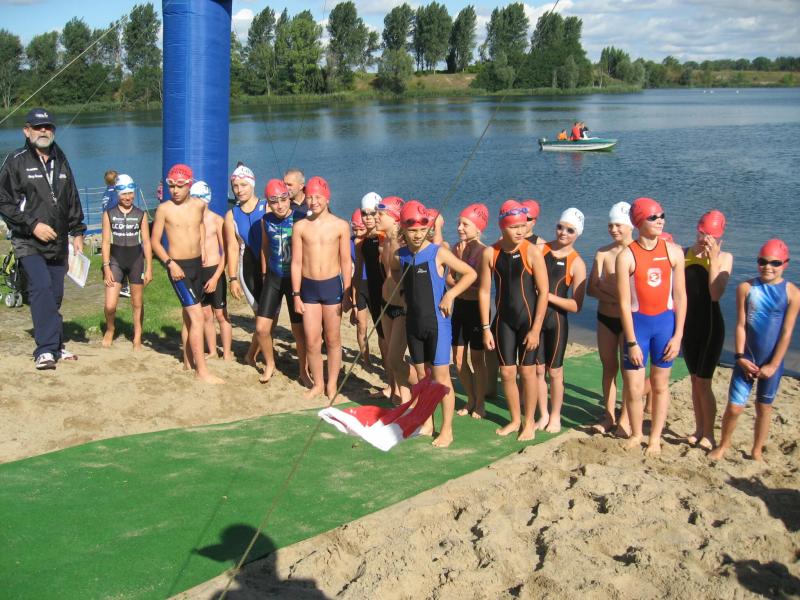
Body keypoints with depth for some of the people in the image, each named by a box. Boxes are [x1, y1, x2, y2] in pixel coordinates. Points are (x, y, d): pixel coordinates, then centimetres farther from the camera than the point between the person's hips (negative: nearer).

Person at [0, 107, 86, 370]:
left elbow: (72, 200, 21)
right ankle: (45, 350, -22)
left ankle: (55, 347, 20)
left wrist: (77, 232, 15)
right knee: (41, 287, -21)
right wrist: (33, 225, -15)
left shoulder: (60, 161, 14)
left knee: (55, 294, 9)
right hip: (28, 243, -6)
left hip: (58, 243, 6)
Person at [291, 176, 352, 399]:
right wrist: (296, 294, 0)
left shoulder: (340, 226, -2)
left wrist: (347, 293, -2)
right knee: (311, 341, 3)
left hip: (332, 285, -1)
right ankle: (317, 383, 19)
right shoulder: (300, 226, 1)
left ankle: (332, 384, 20)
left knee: (333, 339, 7)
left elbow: (346, 262, 0)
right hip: (308, 286, 1)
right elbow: (296, 262, 3)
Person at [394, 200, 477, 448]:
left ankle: (447, 430, 6)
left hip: (437, 322, -5)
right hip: (414, 323, 5)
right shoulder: (400, 256, 2)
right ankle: (426, 422, 27)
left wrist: (450, 294, -17)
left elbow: (471, 274, -7)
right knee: (421, 374, 13)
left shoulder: (438, 253, -11)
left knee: (441, 376, -2)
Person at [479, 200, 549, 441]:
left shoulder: (533, 251, -12)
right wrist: (486, 328, -1)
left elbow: (543, 291, -11)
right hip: (504, 319, 3)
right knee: (507, 372, 9)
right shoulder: (490, 253, -5)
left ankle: (529, 422, 19)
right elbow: (484, 291, 0)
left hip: (528, 318, -3)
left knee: (527, 371, 4)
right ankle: (515, 420, 27)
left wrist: (536, 328, -13)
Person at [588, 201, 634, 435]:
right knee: (608, 367, 12)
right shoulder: (603, 253, 1)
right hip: (605, 317, 4)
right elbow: (591, 288, -3)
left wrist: (604, 286, -19)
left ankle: (625, 418, 14)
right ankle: (609, 415, 22)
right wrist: (613, 297, -20)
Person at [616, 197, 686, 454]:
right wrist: (632, 343, -11)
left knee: (660, 384, 11)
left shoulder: (673, 252, -2)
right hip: (637, 322, -2)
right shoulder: (626, 256, -10)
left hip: (665, 321, 2)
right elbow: (624, 303, -9)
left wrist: (678, 335, -3)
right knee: (633, 387, 2)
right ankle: (636, 434, 26)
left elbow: (680, 296, 1)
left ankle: (655, 437, 27)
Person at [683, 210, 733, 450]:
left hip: (711, 324, -4)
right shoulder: (685, 254, 3)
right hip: (688, 323, 4)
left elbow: (716, 294, -18)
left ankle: (708, 433, 11)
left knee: (703, 382, -3)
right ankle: (699, 428, 25)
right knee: (695, 379, 13)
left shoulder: (724, 257, -6)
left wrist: (712, 259, -19)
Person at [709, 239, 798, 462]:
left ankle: (757, 451, 30)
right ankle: (723, 445, 23)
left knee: (764, 407, 13)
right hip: (746, 359, 0)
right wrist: (741, 357, -8)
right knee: (734, 407, -1)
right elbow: (740, 325, -3)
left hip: (771, 362, 0)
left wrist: (773, 365, -9)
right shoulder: (746, 288, -3)